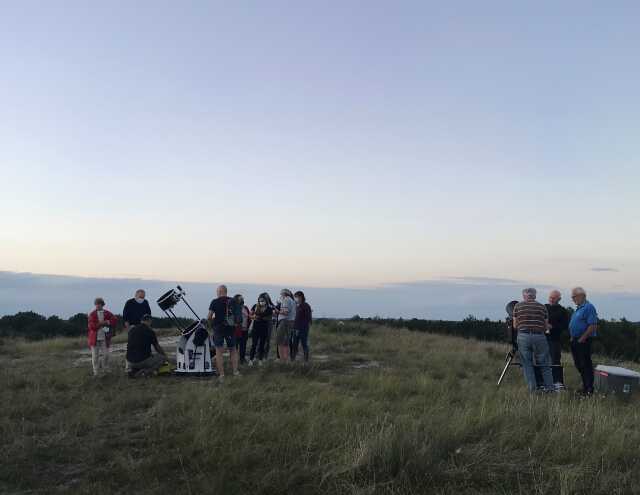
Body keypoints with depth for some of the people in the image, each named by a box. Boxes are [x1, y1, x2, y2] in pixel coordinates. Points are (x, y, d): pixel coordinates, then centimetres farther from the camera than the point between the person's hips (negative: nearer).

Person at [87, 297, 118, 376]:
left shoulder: (107, 313, 6)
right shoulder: (92, 314, 0)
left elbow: (115, 320, -2)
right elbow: (91, 326, -11)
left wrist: (106, 322, -15)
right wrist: (102, 323, -14)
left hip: (105, 338, 1)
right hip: (95, 338, -1)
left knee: (105, 354, 2)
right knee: (95, 356, 3)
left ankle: (104, 370, 19)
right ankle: (96, 372, 13)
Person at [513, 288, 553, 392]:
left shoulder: (518, 306, 7)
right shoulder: (542, 307, 9)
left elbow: (515, 325, 9)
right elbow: (546, 326, 9)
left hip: (523, 336, -1)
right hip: (539, 337, 1)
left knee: (527, 364, 8)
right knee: (544, 364, 13)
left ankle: (532, 389, 7)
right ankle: (549, 388, 15)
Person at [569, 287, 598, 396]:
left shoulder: (588, 307, -13)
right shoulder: (578, 308, 17)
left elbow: (593, 326, -21)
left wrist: (581, 339, -19)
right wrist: (573, 338, 13)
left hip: (583, 341, -9)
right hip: (575, 341, 9)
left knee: (585, 365, -4)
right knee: (578, 364, 14)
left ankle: (589, 389, 3)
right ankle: (585, 385, 24)